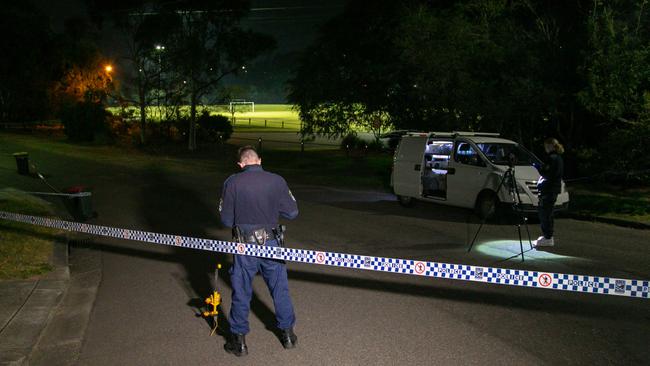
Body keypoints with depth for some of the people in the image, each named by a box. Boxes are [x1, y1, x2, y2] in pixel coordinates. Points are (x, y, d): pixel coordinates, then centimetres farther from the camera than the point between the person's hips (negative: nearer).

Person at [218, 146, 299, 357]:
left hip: (244, 246, -1)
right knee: (280, 289, 17)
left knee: (241, 293, 13)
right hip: (270, 244, 1)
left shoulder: (232, 183, -10)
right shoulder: (277, 181, -8)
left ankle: (239, 341, 24)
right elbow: (292, 213, -2)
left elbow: (226, 220, -5)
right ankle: (287, 334, 31)